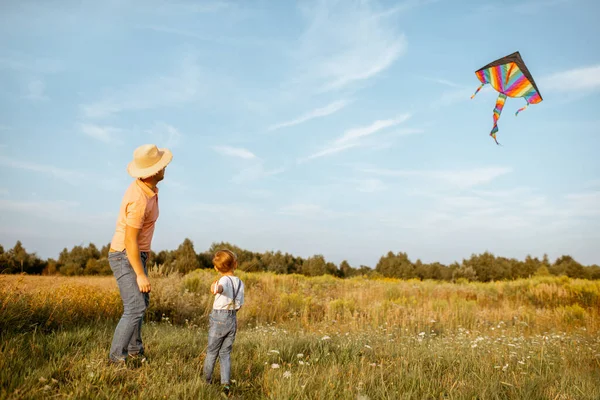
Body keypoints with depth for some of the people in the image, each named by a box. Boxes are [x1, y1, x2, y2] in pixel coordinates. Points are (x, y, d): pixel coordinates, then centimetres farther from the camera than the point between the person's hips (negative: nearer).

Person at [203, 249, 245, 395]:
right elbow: (239, 305, 10)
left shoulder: (224, 280, -13)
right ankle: (225, 382, 0)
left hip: (219, 318, -5)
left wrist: (216, 288, -60)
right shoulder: (240, 283, 4)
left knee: (211, 352, 10)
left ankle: (207, 380, 22)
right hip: (233, 319, 5)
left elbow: (221, 287, -40)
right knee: (225, 353, 11)